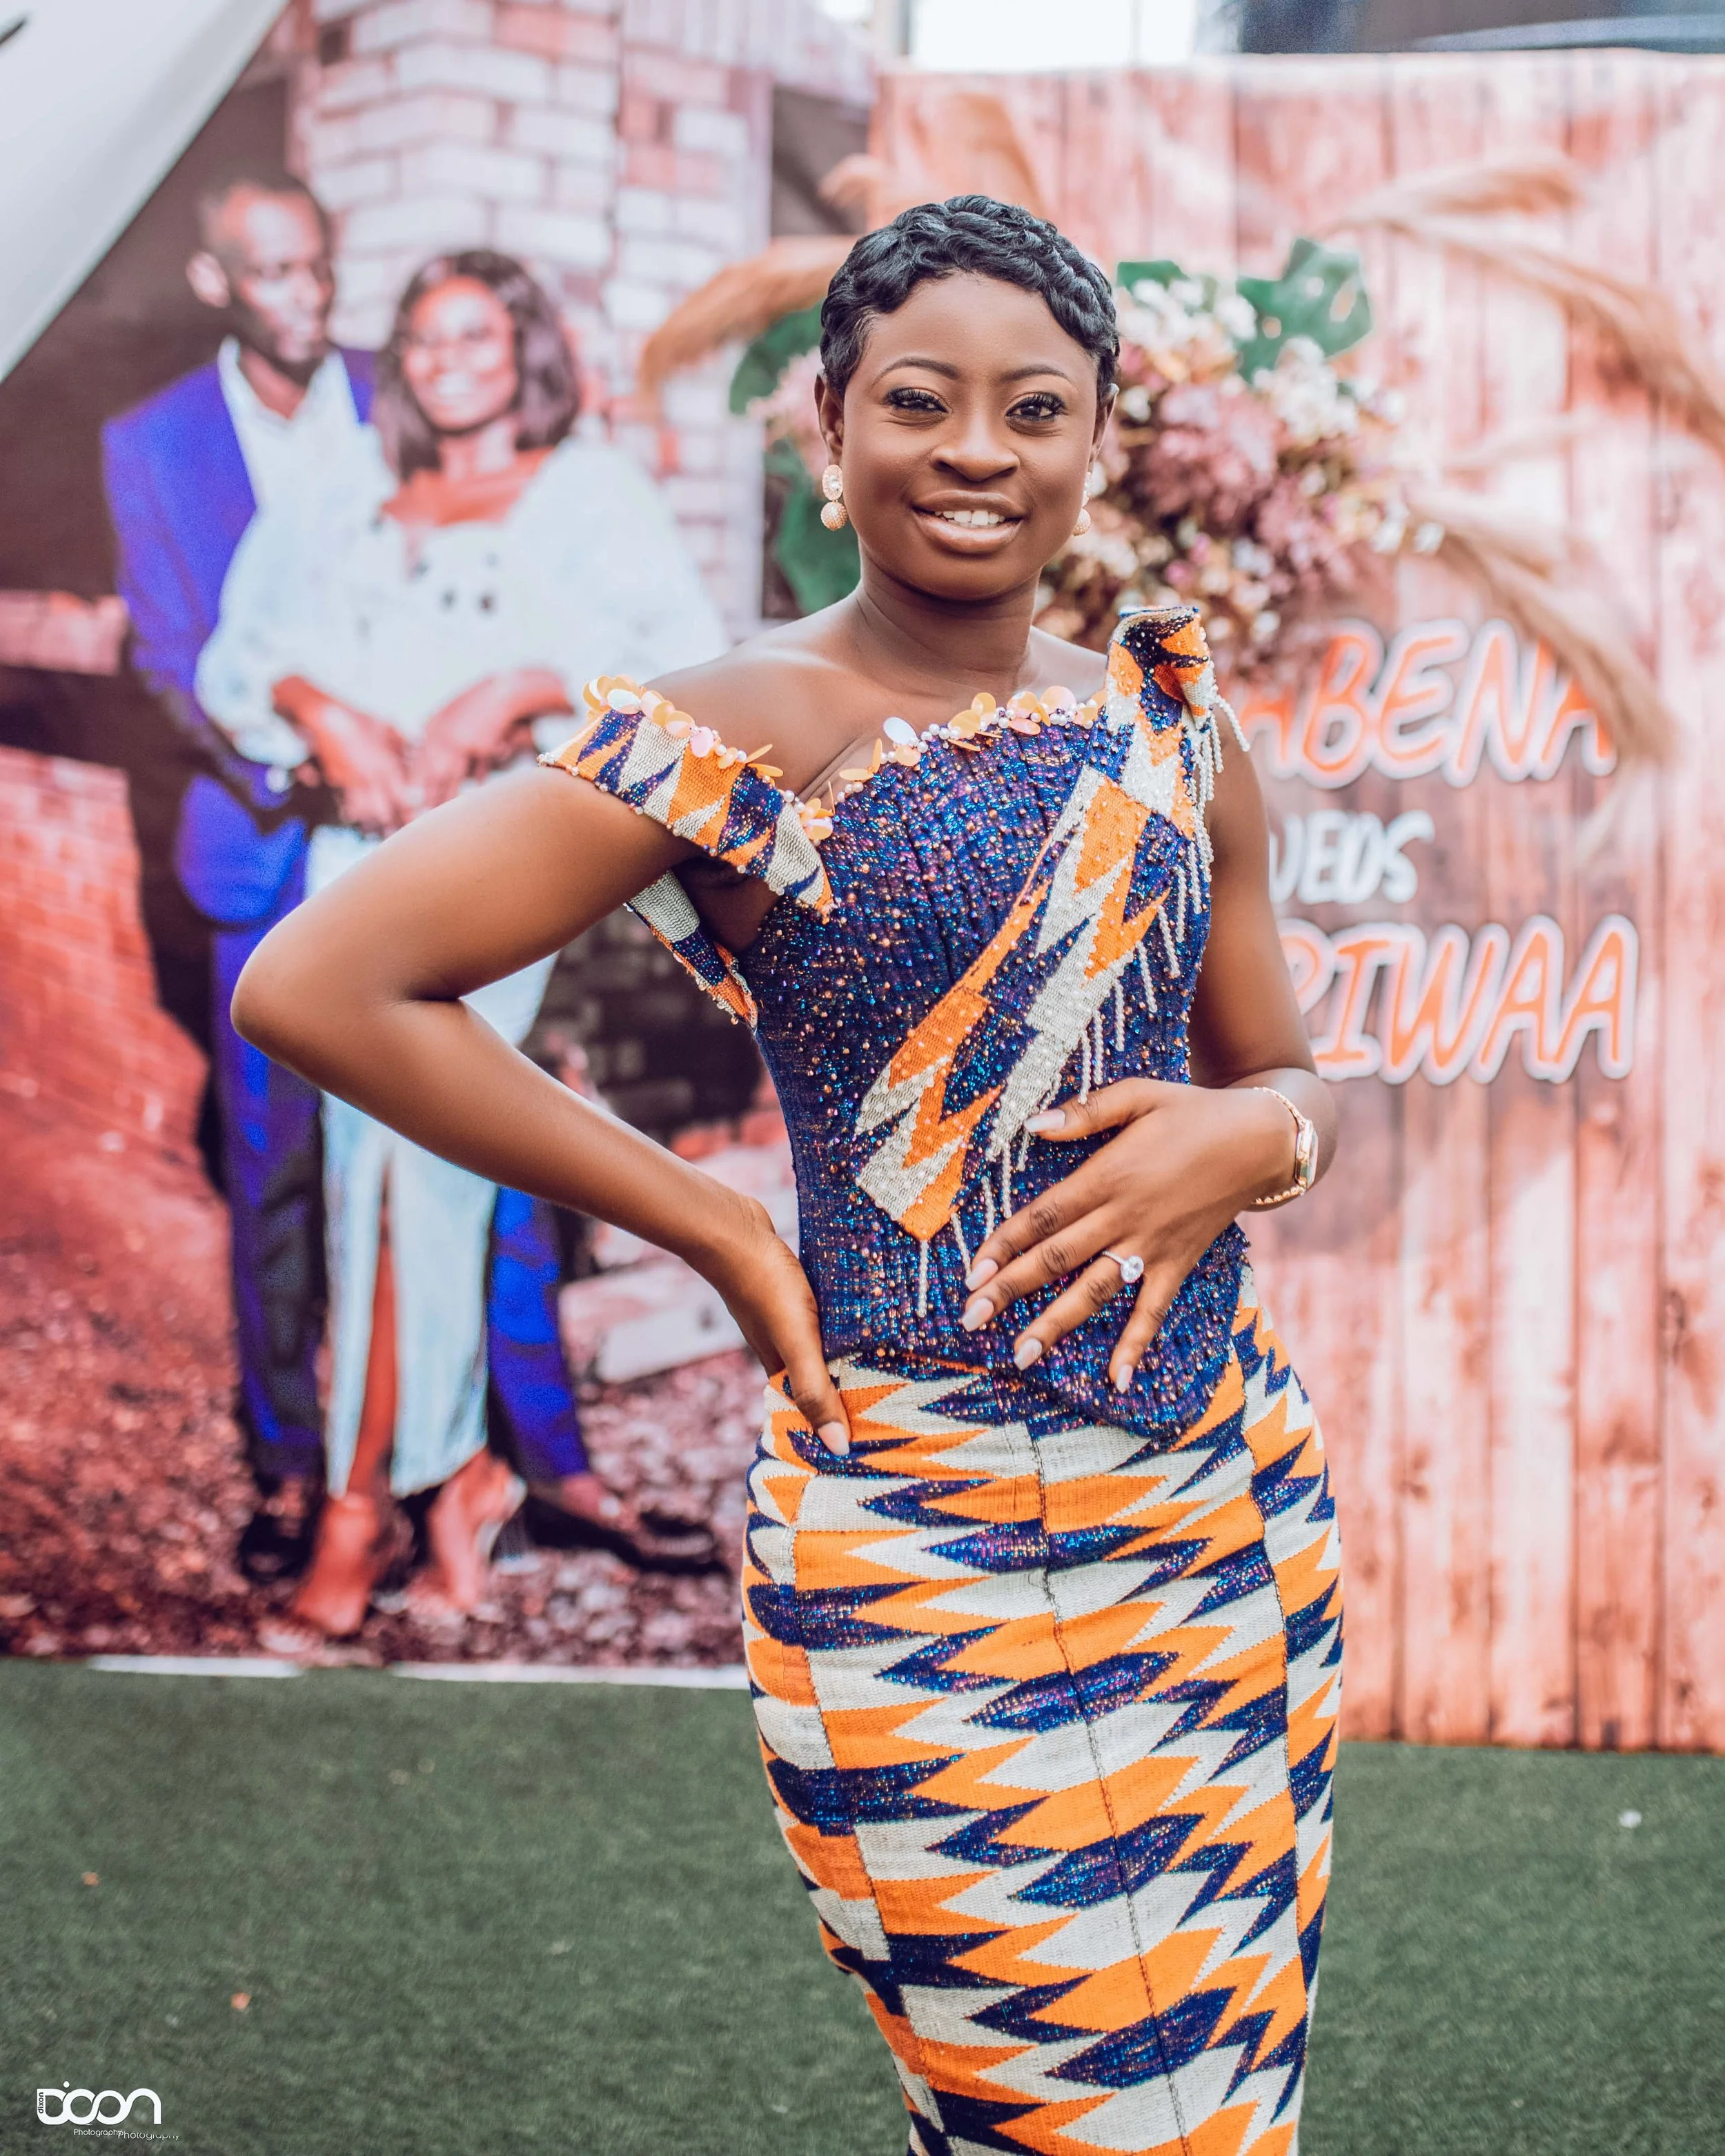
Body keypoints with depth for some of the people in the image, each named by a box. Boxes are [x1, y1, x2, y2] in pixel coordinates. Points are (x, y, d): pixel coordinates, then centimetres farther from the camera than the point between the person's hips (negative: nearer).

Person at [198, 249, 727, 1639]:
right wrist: (318, 709, -8)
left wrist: (518, 690, -14)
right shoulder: (350, 510, 21)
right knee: (380, 1170, -3)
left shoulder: (588, 493, 11)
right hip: (362, 849, 4)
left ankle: (364, 1496, -11)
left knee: (411, 1141, -16)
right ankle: (462, 1466, 9)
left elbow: (686, 653, -1)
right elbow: (236, 653, 14)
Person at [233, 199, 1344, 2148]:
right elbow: (312, 986, -16)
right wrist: (719, 1233, -12)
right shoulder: (746, 741, -10)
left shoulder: (1167, 728, 8)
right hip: (934, 1541, -6)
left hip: (1234, 1505, 6)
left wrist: (1252, 1134, -8)